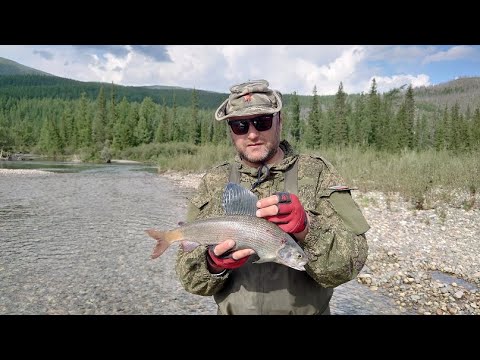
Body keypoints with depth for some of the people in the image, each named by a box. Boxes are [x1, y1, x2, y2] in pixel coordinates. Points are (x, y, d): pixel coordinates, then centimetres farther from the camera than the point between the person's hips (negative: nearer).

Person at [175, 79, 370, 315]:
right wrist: (213, 264, -21)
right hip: (231, 309, 2)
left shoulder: (318, 174, -8)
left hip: (306, 309, -1)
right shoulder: (212, 183, -3)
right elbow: (188, 273, -3)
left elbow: (350, 261, -14)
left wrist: (306, 228, -29)